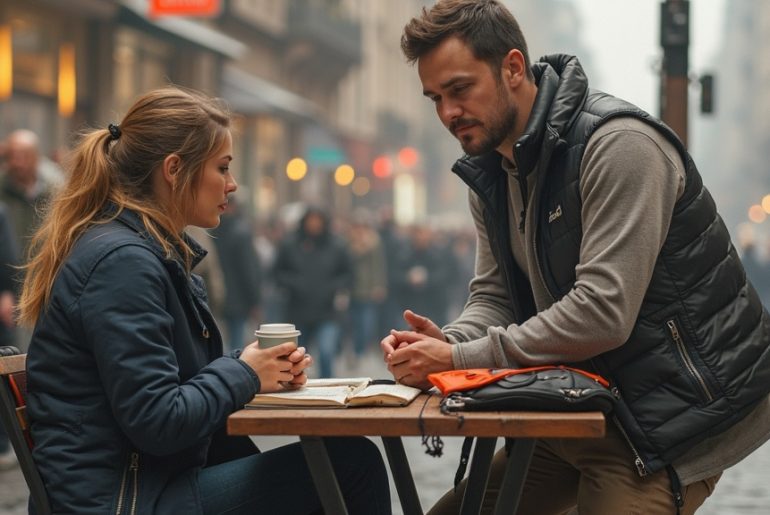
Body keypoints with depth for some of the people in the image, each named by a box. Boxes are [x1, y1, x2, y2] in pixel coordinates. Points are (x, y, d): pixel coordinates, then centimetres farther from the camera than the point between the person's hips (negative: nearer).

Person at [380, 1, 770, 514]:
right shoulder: (491, 172, 6)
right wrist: (447, 342, -16)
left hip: (672, 411, -8)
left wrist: (459, 358, -26)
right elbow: (495, 297, 8)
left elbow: (603, 313, -29)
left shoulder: (619, 146, -22)